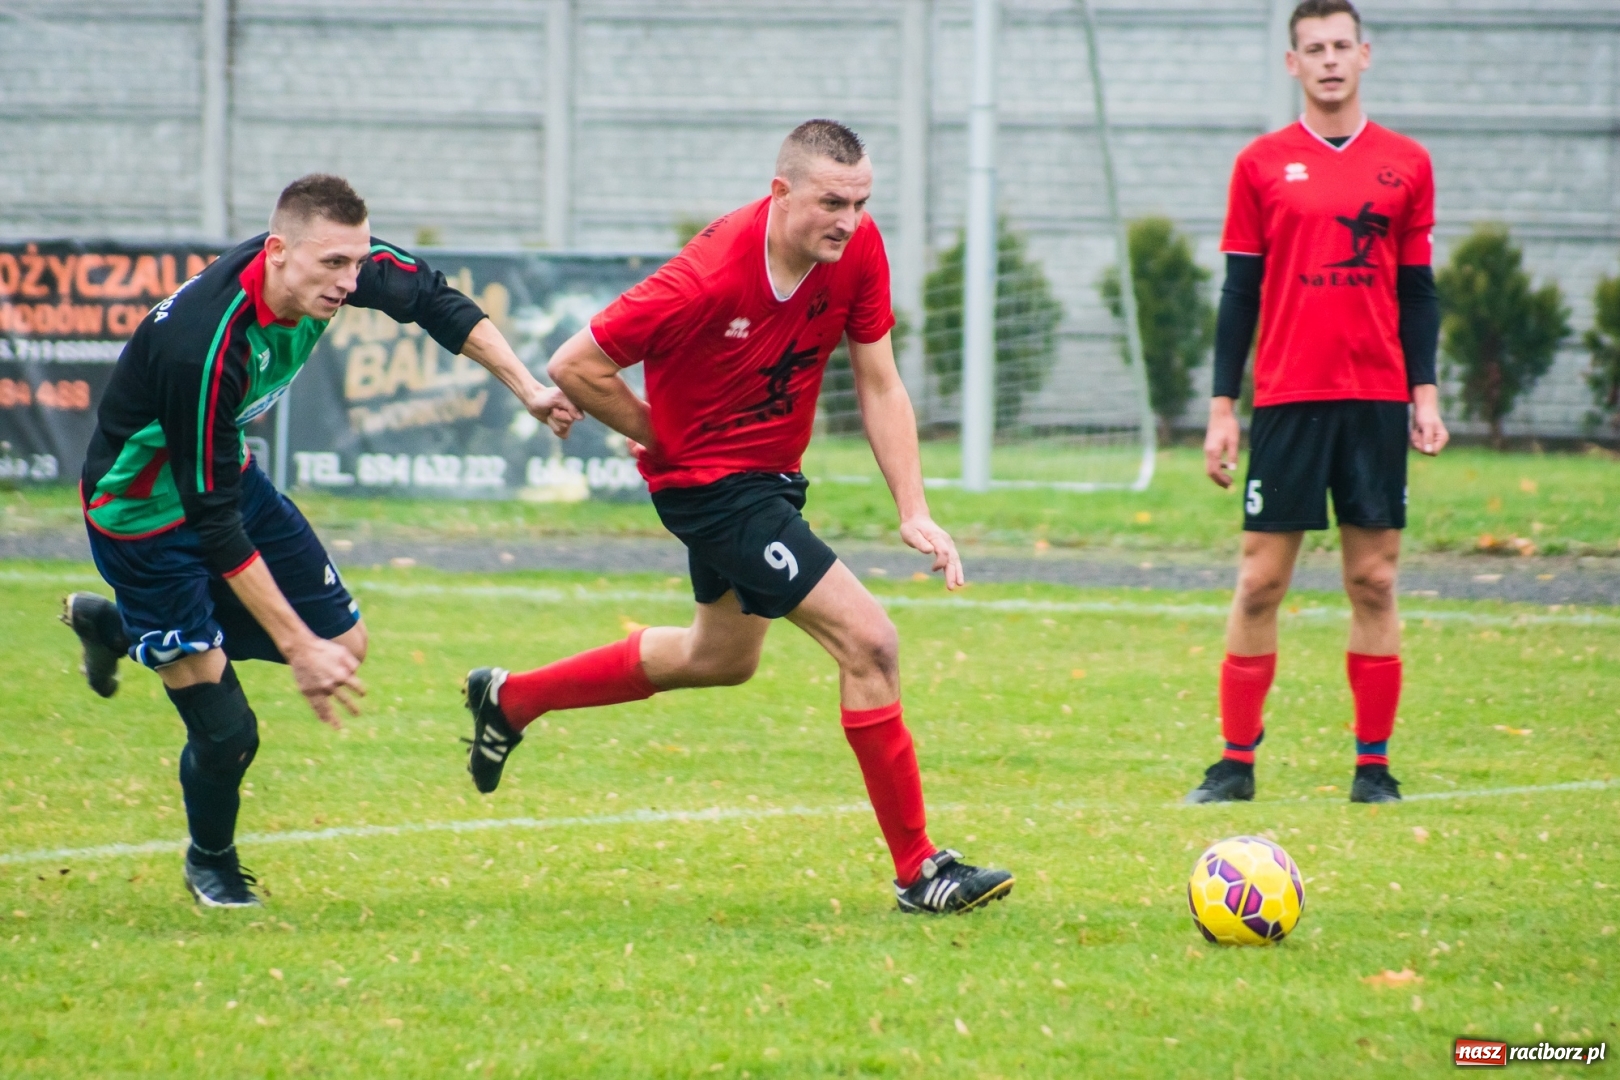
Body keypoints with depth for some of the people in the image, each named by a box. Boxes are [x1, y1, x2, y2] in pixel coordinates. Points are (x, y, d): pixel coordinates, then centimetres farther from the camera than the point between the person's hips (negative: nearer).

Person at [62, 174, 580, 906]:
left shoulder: (334, 262, -18)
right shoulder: (201, 347, -39)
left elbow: (432, 299, 4)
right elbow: (214, 524, -33)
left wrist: (529, 390, -2)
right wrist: (299, 648, -32)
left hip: (228, 476, 8)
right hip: (144, 510, -8)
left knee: (344, 643, 11)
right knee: (225, 731, -9)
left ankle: (113, 626, 27)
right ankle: (211, 863, 26)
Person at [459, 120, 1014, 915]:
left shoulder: (858, 251, -12)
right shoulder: (711, 279, -30)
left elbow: (879, 385, -3)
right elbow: (576, 367, -23)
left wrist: (914, 512, -11)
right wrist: (665, 438, -10)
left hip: (769, 475, 9)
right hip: (711, 482, -9)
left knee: (722, 656, 29)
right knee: (869, 642, -15)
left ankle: (511, 700, 45)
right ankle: (917, 869, -7)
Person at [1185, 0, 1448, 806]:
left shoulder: (1405, 165, 8)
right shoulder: (1262, 164, 5)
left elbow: (1418, 290, 11)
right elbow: (1240, 292, 6)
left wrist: (1425, 393, 2)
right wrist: (1222, 407, 2)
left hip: (1377, 400, 1)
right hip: (1288, 399, -1)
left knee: (1374, 581, 1)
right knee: (1260, 581, -2)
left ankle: (1374, 765, 7)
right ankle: (1236, 763, 4)